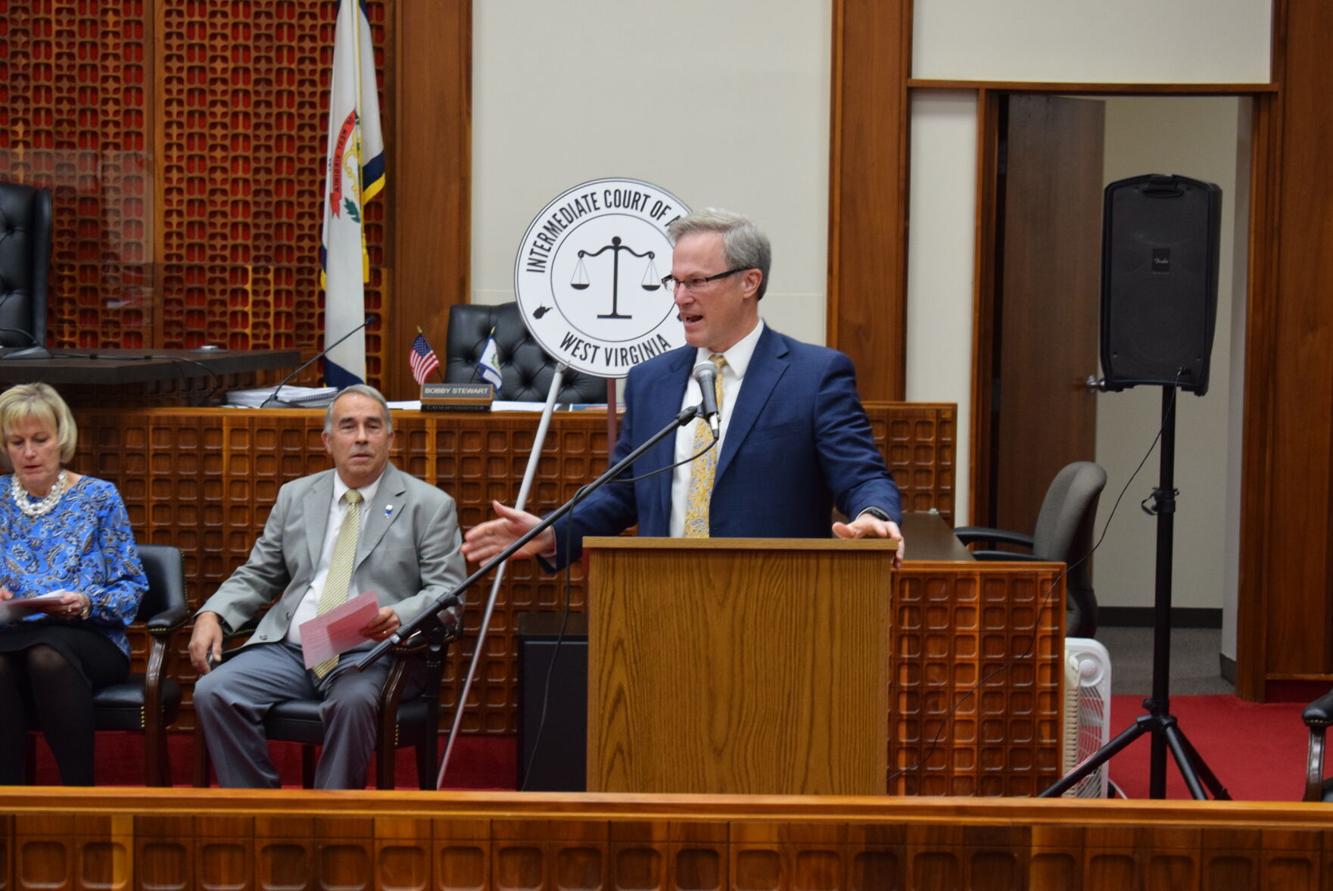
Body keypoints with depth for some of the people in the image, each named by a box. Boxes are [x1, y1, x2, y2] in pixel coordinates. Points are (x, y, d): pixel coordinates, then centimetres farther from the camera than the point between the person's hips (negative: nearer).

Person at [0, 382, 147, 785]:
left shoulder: (99, 497, 6)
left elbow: (132, 587, 2)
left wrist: (87, 603, -17)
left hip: (88, 638, -1)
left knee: (46, 656, -39)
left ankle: (80, 792, -27)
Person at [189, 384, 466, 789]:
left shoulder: (429, 505, 4)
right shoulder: (295, 496, 16)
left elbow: (447, 592, -2)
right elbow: (257, 576, 20)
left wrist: (398, 617, -23)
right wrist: (211, 615, 0)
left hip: (368, 654, -4)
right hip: (287, 649, 4)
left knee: (354, 701, -36)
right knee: (212, 692, -20)